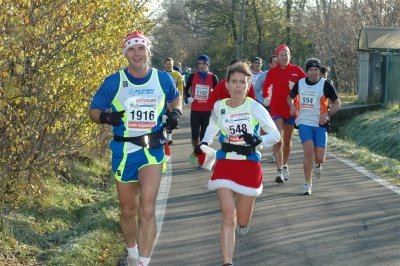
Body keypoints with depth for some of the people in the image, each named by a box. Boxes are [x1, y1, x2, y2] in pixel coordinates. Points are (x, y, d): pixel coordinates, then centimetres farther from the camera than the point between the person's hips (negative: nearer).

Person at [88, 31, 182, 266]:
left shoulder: (163, 79, -2)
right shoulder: (114, 82, -7)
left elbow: (175, 98, 19)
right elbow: (94, 110, 0)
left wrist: (176, 113, -3)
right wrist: (106, 117, -22)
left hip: (152, 149, -1)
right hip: (124, 150, 1)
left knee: (147, 210, -16)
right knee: (128, 210, 14)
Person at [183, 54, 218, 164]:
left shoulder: (213, 78, -1)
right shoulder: (192, 76, 0)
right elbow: (186, 89, 11)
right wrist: (188, 97, -6)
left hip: (207, 111, 0)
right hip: (195, 110, 0)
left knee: (204, 135, 2)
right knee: (195, 135, -1)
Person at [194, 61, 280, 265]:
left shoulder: (254, 108, -9)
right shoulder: (219, 107, 0)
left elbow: (276, 135, -9)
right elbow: (212, 130, 19)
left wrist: (258, 140, -28)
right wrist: (203, 143, -1)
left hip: (249, 166, -1)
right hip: (225, 165, 1)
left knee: (242, 221, 10)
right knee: (228, 218, -12)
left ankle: (242, 222, 49)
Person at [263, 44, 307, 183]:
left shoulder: (297, 70, -2)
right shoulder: (272, 72, -2)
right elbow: (266, 85, 12)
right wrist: (266, 96, -4)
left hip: (291, 109, 2)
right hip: (276, 109, -2)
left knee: (287, 140, 16)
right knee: (278, 139, -14)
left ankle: (284, 166, 36)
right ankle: (279, 171, -17)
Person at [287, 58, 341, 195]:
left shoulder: (325, 84, -5)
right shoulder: (300, 83, 4)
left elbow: (337, 103, 2)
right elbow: (290, 96, 21)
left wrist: (327, 113, -16)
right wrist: (292, 106, -1)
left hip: (320, 124, -1)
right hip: (304, 123, 1)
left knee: (319, 158, -4)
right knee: (308, 151, -18)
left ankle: (317, 164, 37)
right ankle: (308, 183, -3)